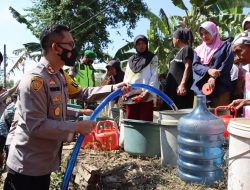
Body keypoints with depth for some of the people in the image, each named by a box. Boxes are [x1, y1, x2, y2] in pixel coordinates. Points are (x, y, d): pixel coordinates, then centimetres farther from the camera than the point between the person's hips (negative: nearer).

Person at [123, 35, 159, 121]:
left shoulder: (152, 58, 11)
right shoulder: (131, 60, 22)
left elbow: (154, 76, -1)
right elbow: (126, 77, 19)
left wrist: (148, 91, -16)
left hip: (145, 96, -4)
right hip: (130, 96, 4)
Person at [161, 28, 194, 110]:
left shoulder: (187, 49, -4)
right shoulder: (181, 51, 24)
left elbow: (188, 67, -16)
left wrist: (183, 84, -26)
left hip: (180, 89, -10)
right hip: (173, 89, 10)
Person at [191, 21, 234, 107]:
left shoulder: (225, 46, 10)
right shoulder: (199, 49, 18)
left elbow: (227, 64, -3)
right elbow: (195, 66, 4)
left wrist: (214, 77, -15)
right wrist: (208, 71, -15)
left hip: (220, 86, -2)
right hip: (200, 86, 3)